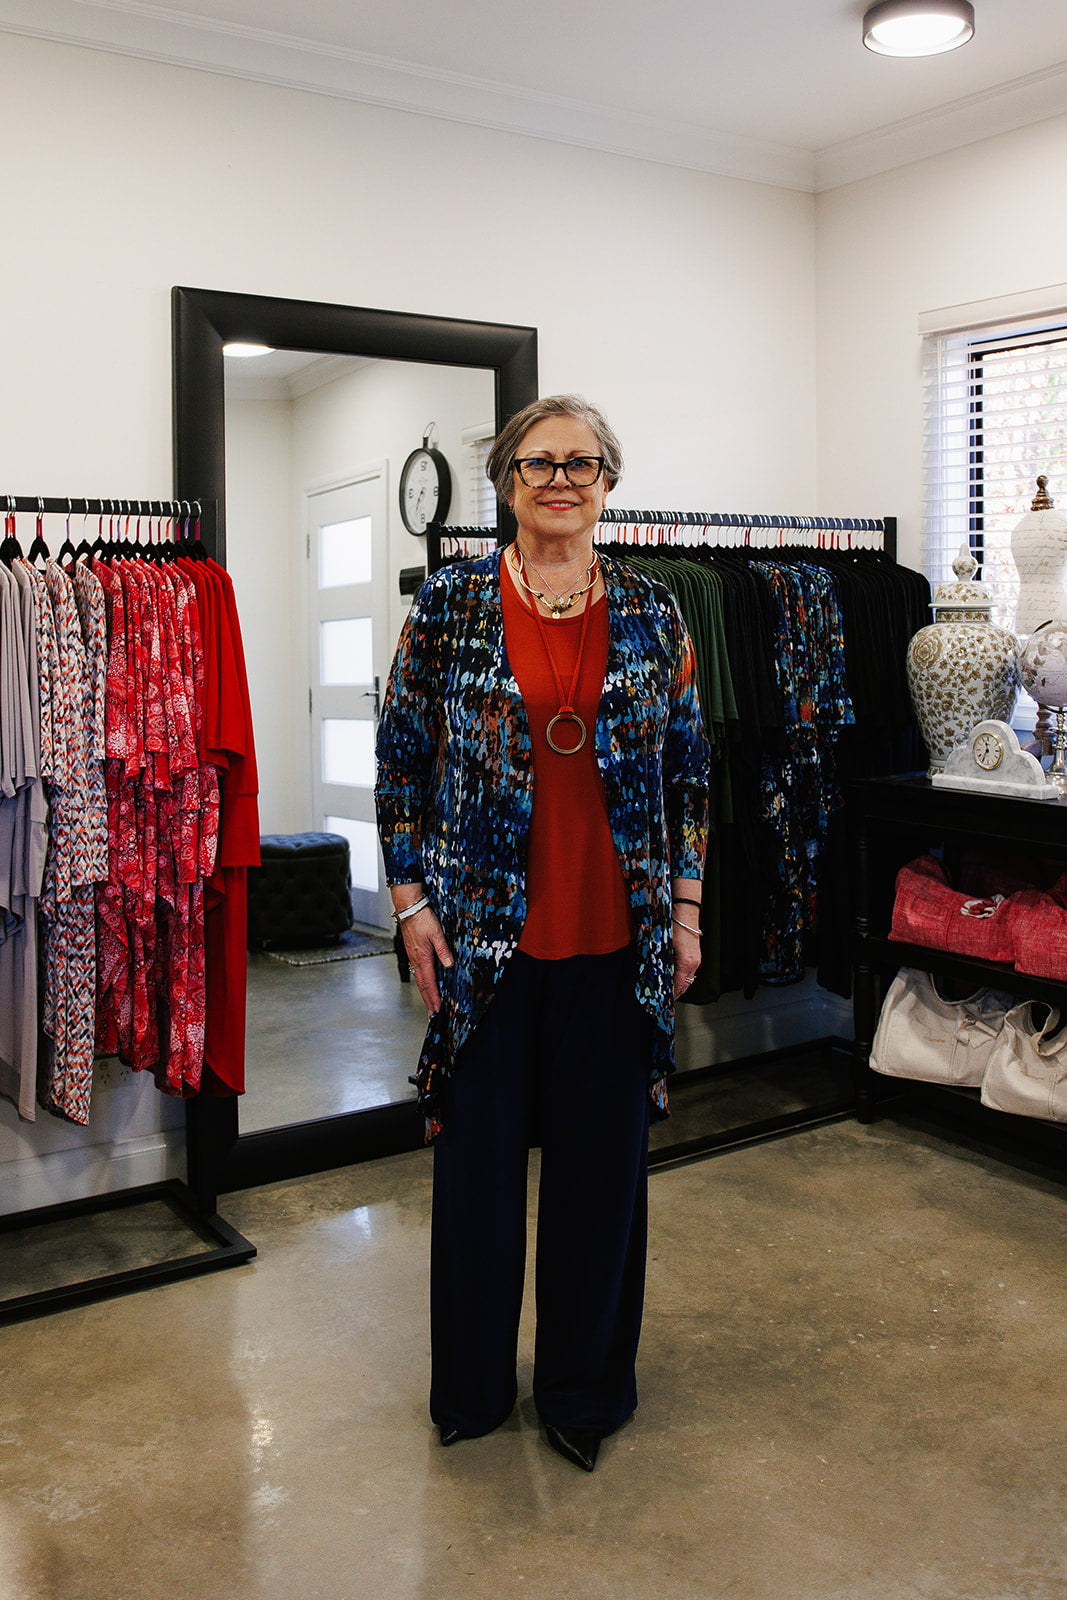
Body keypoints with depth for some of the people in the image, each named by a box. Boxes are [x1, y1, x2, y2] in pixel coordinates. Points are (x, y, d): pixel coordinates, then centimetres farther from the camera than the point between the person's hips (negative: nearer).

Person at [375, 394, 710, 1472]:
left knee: (603, 1160, 10)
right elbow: (401, 759, 2)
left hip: (616, 938, 2)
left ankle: (586, 1386, 32)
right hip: (484, 932, -1)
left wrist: (686, 907, 5)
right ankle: (470, 1385, 33)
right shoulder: (448, 606, -1)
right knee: (477, 1155, 10)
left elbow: (688, 768, 9)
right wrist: (411, 900, -3)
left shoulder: (651, 614, 4)